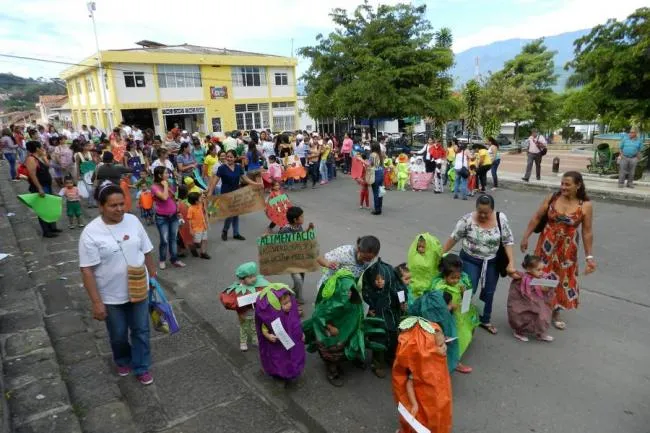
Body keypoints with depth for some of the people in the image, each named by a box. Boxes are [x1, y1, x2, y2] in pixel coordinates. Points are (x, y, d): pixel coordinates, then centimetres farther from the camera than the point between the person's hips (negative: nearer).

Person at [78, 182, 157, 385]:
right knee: (118, 335, 19)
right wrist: (96, 302, -18)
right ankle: (123, 361, 48)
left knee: (141, 330, 14)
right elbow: (87, 270, -17)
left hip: (138, 290, 3)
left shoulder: (133, 221, -7)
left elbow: (147, 252, 4)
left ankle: (141, 368, 34)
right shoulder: (91, 232, -19)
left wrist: (153, 277, 8)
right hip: (111, 296, -2)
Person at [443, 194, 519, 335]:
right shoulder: (468, 220, -18)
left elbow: (508, 241, -6)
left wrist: (511, 263, -14)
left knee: (488, 292, 16)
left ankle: (485, 320, 36)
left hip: (492, 262, 3)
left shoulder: (501, 219, -12)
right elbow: (453, 238, -9)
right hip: (470, 261, -3)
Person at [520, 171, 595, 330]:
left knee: (563, 279, 11)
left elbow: (587, 232, -6)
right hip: (546, 244, 1)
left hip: (567, 249, 0)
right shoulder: (552, 198, -7)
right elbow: (536, 218, 0)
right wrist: (526, 237, -1)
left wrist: (589, 256, -5)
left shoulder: (585, 205, -10)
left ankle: (556, 313, 30)